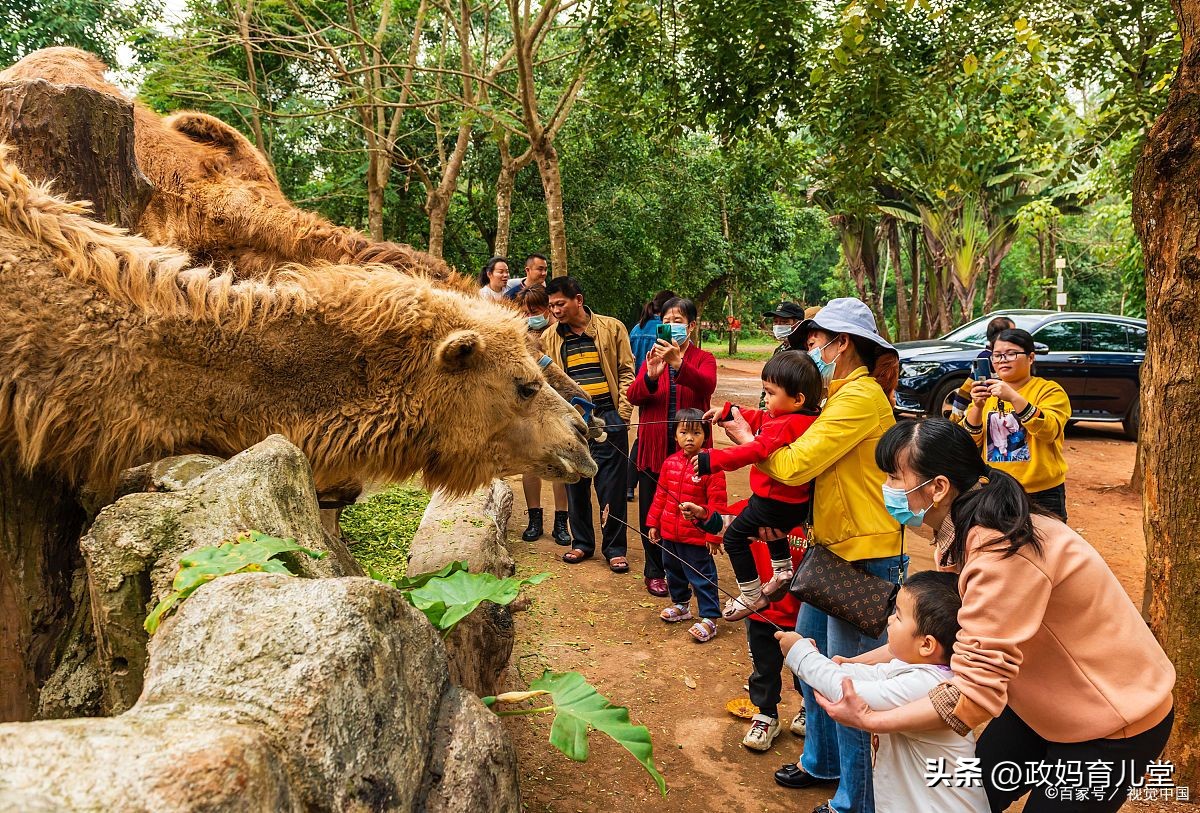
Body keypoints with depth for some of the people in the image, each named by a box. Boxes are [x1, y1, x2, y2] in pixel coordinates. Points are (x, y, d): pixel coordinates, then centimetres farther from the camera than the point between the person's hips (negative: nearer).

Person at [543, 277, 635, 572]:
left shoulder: (612, 328, 2)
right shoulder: (549, 338, 8)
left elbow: (626, 371, 3)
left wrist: (623, 413, -5)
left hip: (608, 419, -2)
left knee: (612, 486, 2)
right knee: (575, 485, 10)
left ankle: (614, 548, 15)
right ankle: (582, 542, 26)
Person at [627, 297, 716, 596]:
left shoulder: (703, 358, 5)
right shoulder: (653, 356, 10)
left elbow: (707, 385, -20)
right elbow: (632, 396, -4)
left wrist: (678, 363, -37)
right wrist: (650, 376, -26)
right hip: (653, 448, 2)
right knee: (651, 512, 6)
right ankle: (654, 572, 22)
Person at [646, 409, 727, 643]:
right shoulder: (670, 463, 2)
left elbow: (717, 504, -15)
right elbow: (661, 495, 11)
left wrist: (714, 535, -15)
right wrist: (653, 523, 11)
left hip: (696, 537, -7)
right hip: (669, 533, 7)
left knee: (702, 578, 3)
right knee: (673, 571, 23)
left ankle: (709, 619, 13)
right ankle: (680, 605, 43)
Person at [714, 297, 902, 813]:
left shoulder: (862, 394, -17)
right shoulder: (843, 395, 15)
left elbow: (796, 465, -19)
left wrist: (748, 440, -3)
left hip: (865, 557, -10)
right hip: (833, 548, 10)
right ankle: (822, 762, 39)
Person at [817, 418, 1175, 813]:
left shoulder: (1002, 554, -35)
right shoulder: (966, 532, -8)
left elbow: (974, 694, -34)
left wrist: (869, 721, -27)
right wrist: (861, 662, -7)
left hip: (1113, 723, -7)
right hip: (1048, 701, 8)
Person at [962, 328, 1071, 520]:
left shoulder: (1050, 390, -4)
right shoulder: (987, 391, 7)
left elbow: (1049, 431, -21)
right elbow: (969, 441, -1)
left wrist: (1014, 398, -30)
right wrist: (977, 407, -17)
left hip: (1041, 494, -3)